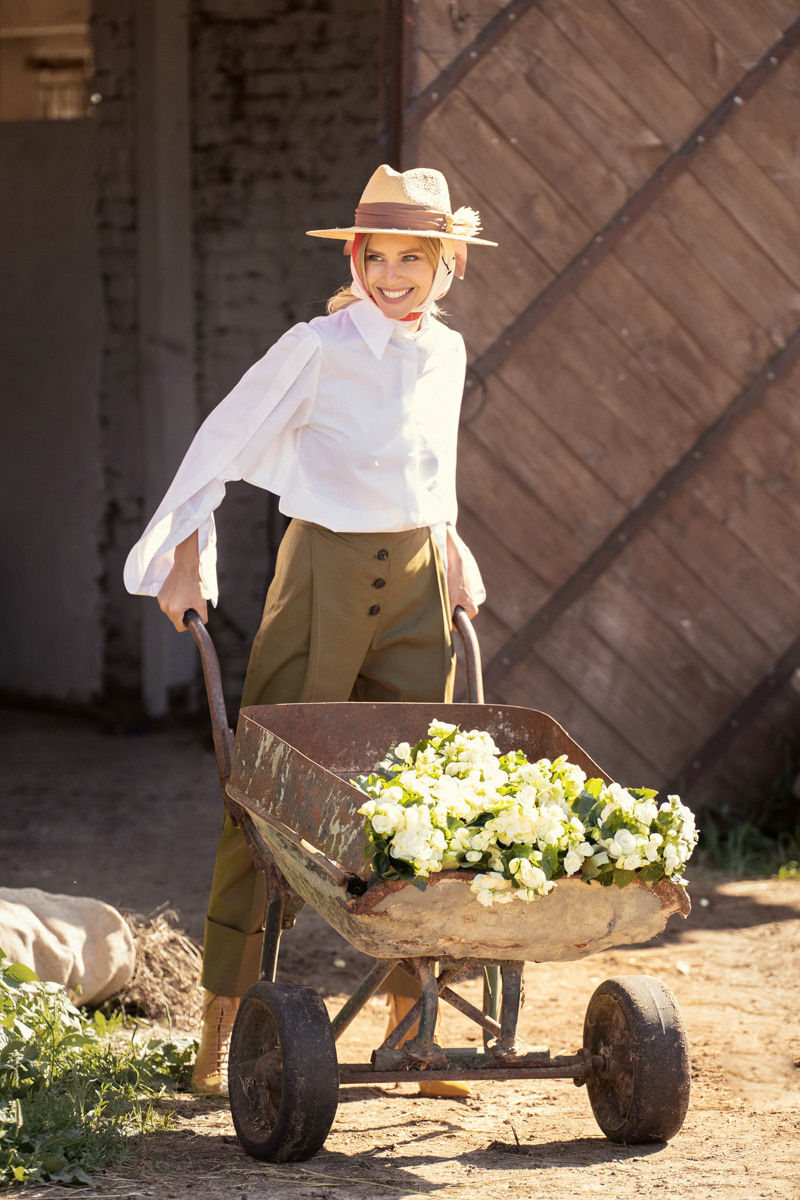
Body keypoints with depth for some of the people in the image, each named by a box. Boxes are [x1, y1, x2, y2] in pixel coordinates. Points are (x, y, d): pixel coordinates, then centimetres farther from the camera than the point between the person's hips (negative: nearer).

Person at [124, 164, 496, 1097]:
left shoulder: (445, 353, 6)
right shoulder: (317, 348, -11)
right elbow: (220, 443, -5)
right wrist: (184, 557, -7)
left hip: (414, 582, 5)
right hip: (323, 575, -5)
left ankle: (410, 1024, 14)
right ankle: (222, 1028, 1)